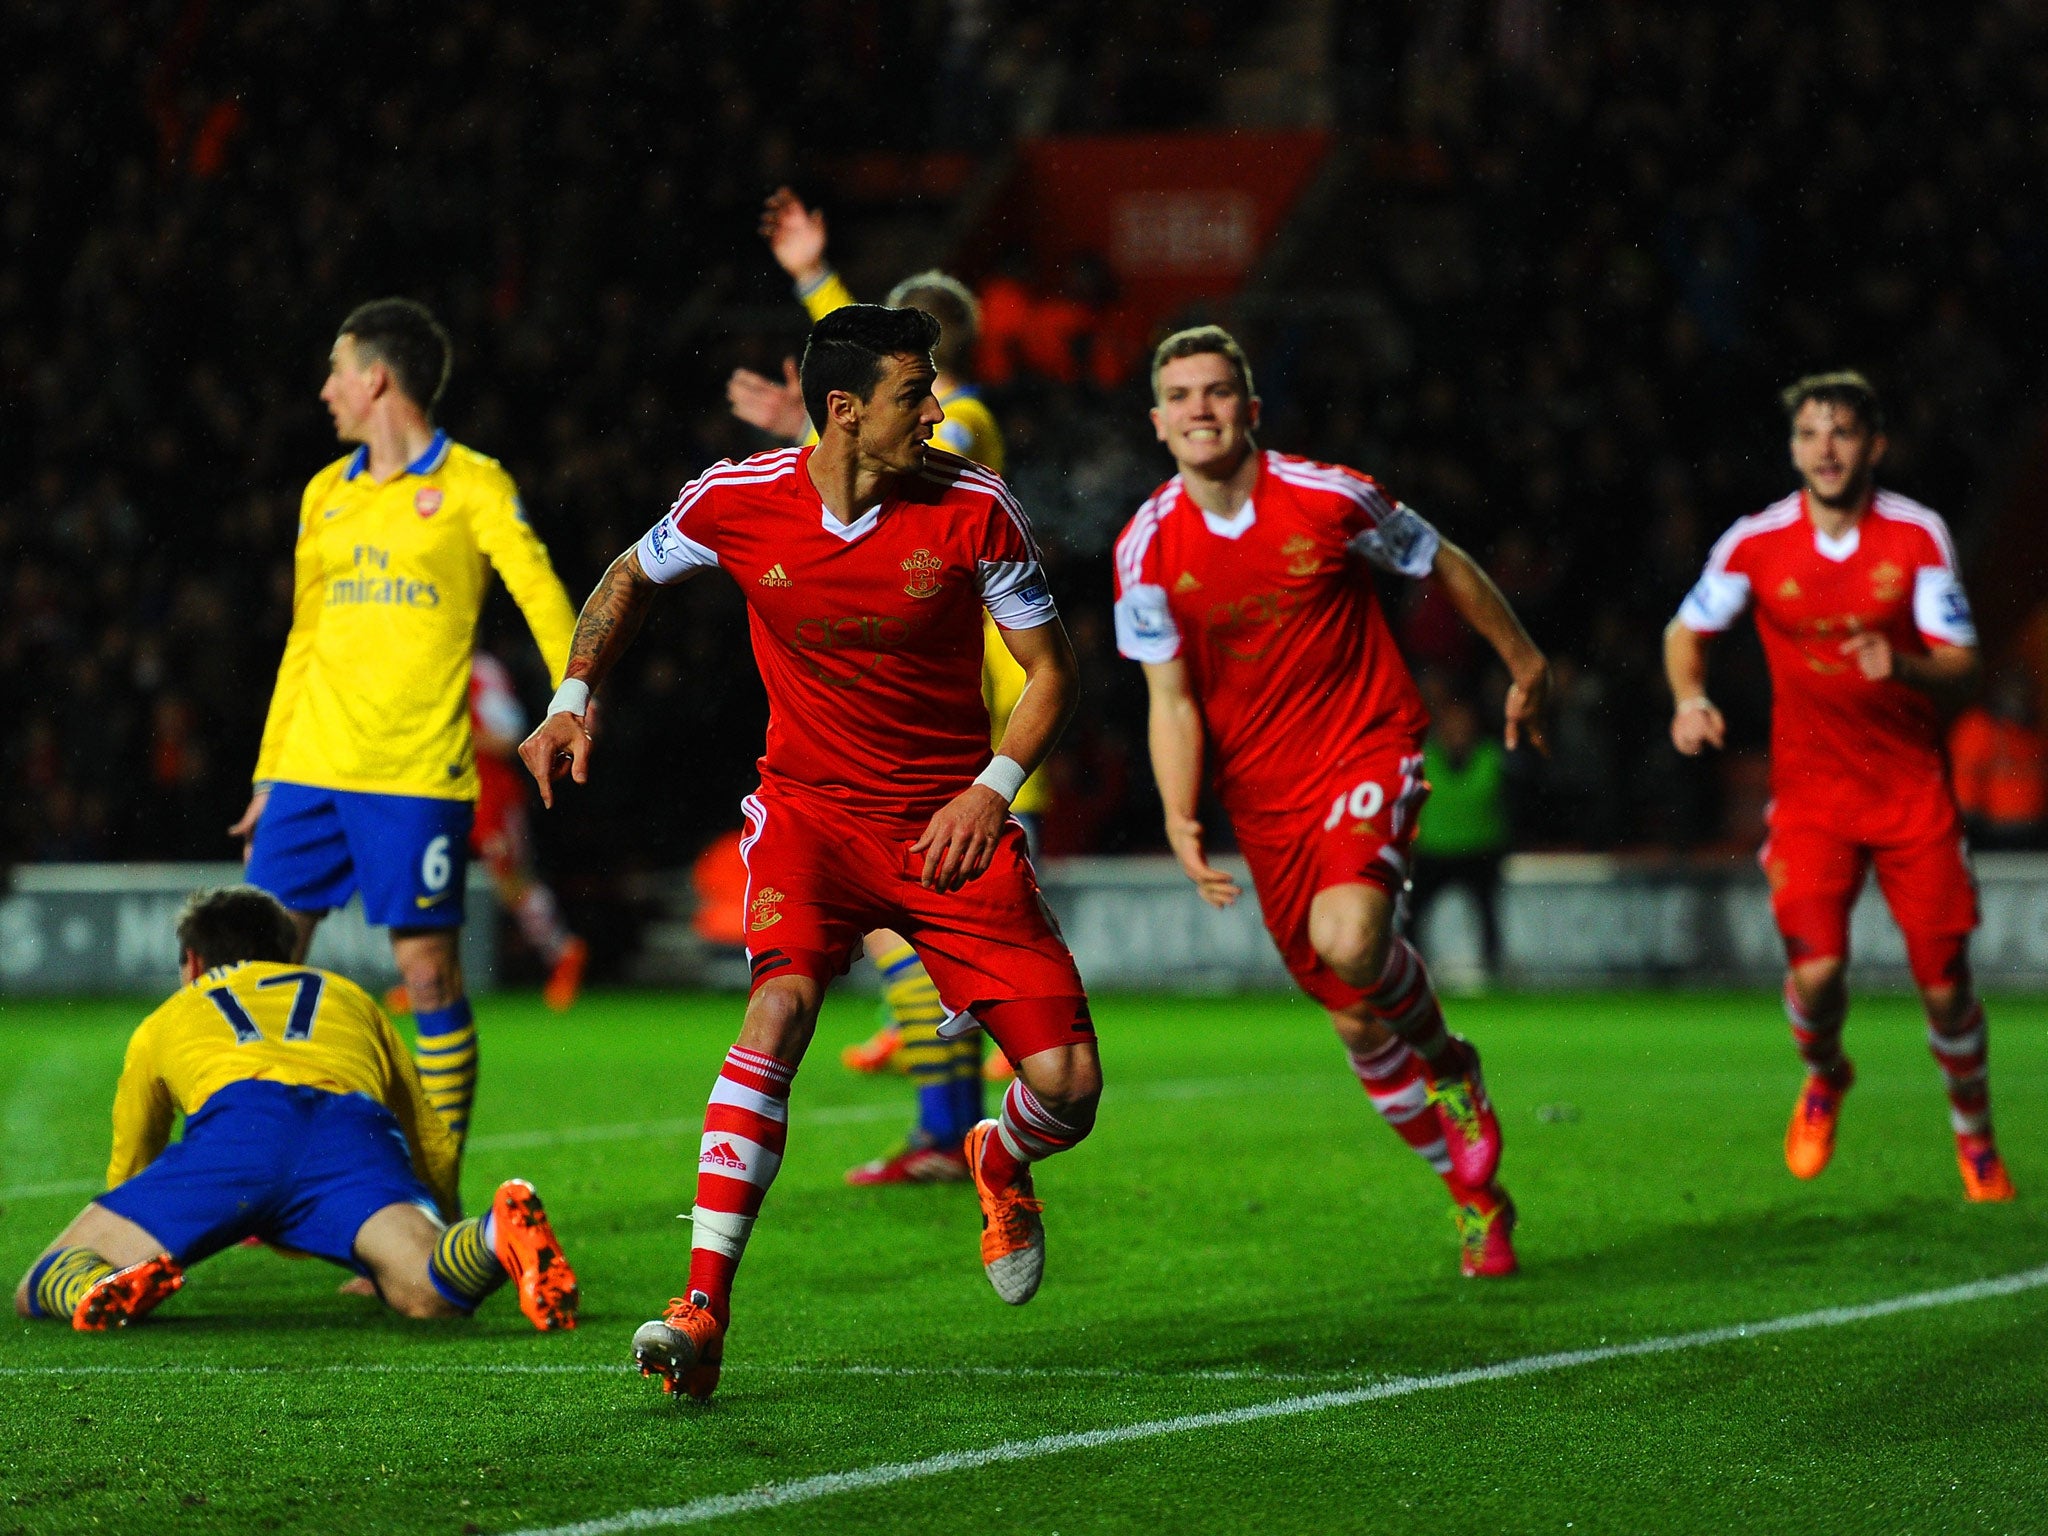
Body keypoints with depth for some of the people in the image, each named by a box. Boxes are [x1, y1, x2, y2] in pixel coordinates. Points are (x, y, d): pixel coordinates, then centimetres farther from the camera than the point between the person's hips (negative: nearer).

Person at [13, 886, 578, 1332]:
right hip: (355, 1124, 1)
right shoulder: (349, 998, 43)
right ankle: (501, 1233, -55)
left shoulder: (162, 1023, 39)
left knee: (41, 1286, 3)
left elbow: (128, 1168, 50)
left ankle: (105, 1288, -32)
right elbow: (436, 1148, 43)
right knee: (429, 1295, -21)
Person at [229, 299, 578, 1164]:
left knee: (428, 973, -4)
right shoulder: (326, 494, 17)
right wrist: (269, 774, 18)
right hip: (311, 769, 5)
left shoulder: (470, 484, 0)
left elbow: (538, 590, -11)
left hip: (416, 775, -5)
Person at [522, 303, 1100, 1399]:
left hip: (951, 823, 1)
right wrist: (573, 701, 2)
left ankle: (1002, 1162, 31)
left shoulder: (972, 508, -10)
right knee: (781, 1001, -30)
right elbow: (632, 577, 13)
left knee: (1067, 1086, -9)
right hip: (809, 806, -1)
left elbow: (1050, 669, 0)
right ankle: (703, 1308, -29)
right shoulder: (739, 499, -9)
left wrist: (993, 786, -14)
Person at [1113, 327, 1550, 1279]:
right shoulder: (1148, 549, -6)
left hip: (1370, 748, -3)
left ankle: (1446, 1062, 1)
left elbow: (1444, 566, 5)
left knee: (1349, 940, -31)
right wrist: (1180, 816, -18)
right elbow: (1172, 700, -2)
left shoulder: (1328, 499, -11)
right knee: (1357, 1021, 5)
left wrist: (1525, 667, 16)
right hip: (1264, 794, 3)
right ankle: (1475, 1195, 24)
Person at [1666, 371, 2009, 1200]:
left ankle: (1975, 1138, 24)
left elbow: (1961, 667, -8)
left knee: (1945, 985, -2)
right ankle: (1824, 1077, 19)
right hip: (1810, 789, 0)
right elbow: (1687, 631, 10)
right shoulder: (1756, 542, -6)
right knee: (1816, 969, -17)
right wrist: (1689, 698, -10)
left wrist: (1903, 667, -29)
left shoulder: (1917, 534, -7)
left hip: (1913, 787, 0)